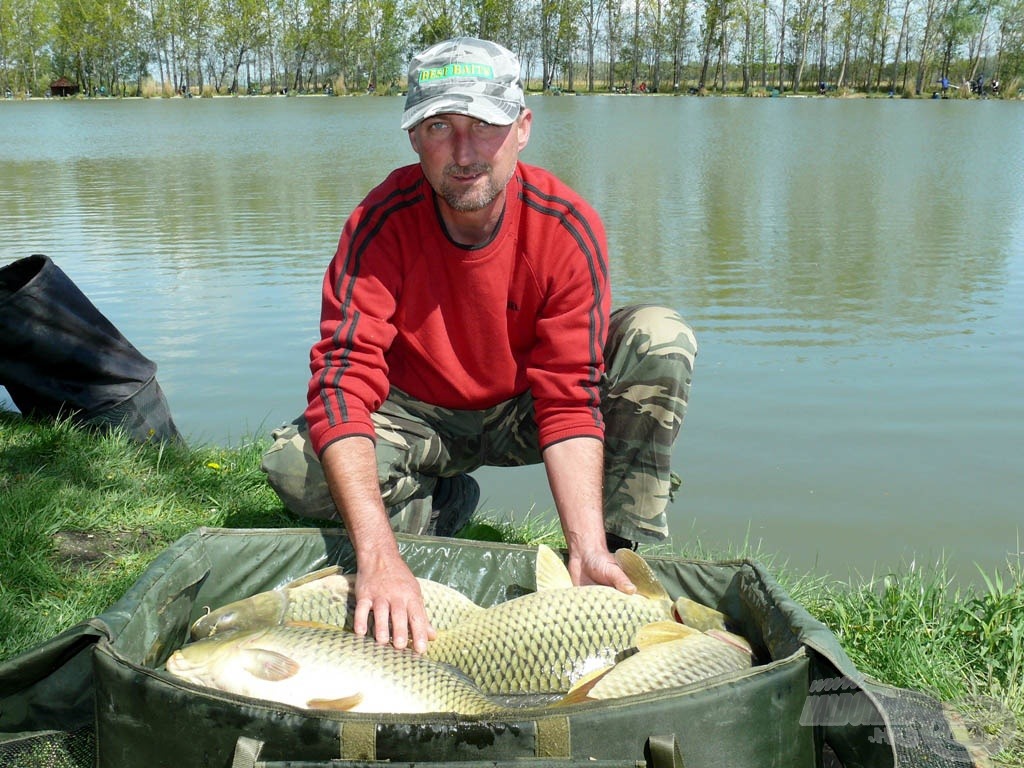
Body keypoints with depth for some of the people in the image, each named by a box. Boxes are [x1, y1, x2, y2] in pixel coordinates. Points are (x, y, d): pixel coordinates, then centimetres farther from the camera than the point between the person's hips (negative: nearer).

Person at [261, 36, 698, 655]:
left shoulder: (568, 228, -22)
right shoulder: (382, 224, -25)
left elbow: (568, 399, -23)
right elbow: (343, 382, -33)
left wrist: (588, 553, -37)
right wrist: (379, 557, -47)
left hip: (519, 414, 0)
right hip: (415, 415, 0)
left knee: (661, 338, -23)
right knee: (293, 468, -29)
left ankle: (629, 551, -14)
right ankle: (440, 506, 2)